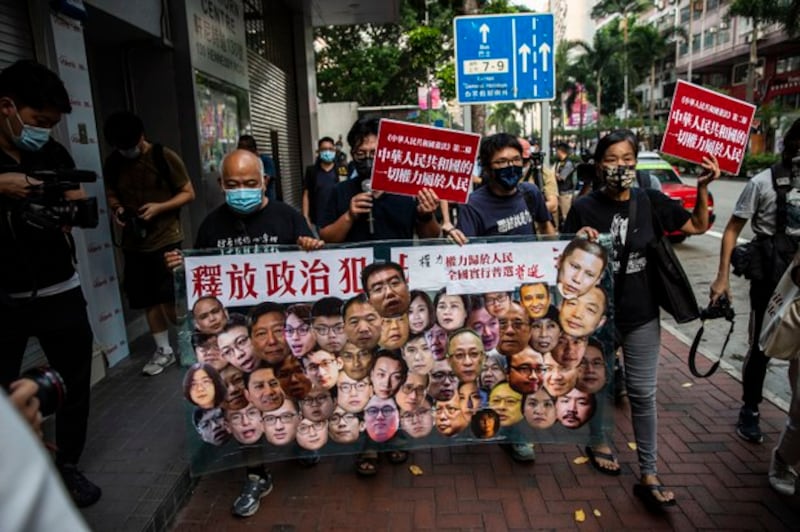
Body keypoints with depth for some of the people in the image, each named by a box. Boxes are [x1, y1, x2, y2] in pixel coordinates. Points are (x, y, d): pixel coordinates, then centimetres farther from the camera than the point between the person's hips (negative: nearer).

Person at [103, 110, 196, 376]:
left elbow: (188, 193, -5)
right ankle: (164, 350, 25)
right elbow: (111, 193, 19)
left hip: (166, 240, -4)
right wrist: (116, 208, -4)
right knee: (148, 301, 10)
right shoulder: (112, 163, 5)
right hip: (133, 243, 5)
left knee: (170, 300, -5)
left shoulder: (164, 157, -8)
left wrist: (159, 207, -19)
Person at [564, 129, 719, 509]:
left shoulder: (650, 201, -3)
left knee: (643, 393, 6)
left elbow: (699, 226, 10)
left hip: (641, 312, 2)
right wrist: (578, 241, -26)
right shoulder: (584, 207, -10)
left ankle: (648, 476, 17)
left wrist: (702, 188, -5)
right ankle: (599, 441, 43)